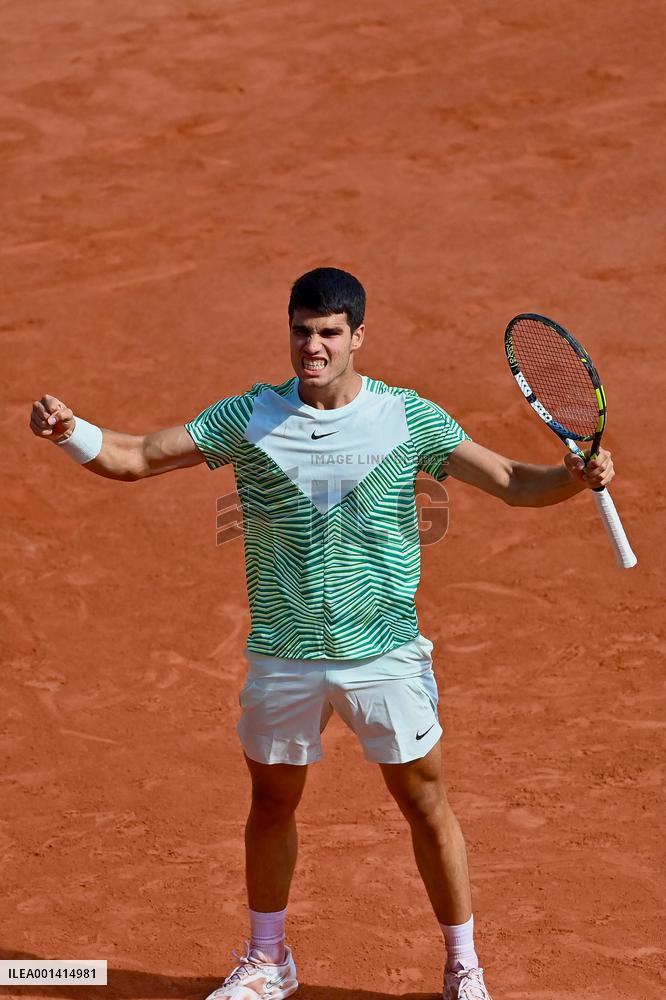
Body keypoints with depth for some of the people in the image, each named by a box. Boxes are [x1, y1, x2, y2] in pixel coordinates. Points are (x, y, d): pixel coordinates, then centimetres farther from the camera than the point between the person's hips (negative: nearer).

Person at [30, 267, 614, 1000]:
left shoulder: (408, 417, -6)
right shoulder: (249, 417, -4)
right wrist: (69, 430, -22)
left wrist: (575, 476, -25)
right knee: (271, 805, 14)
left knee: (427, 806, 4)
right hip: (282, 657, 2)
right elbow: (133, 459, -3)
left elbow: (513, 483, -5)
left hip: (385, 655, -1)